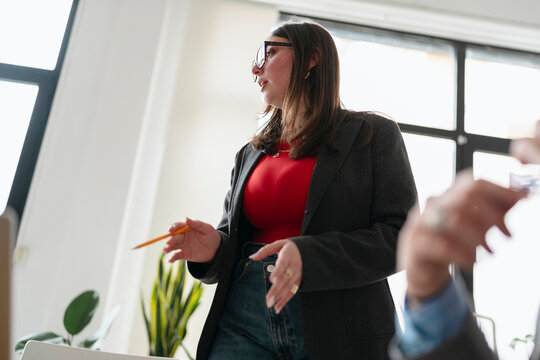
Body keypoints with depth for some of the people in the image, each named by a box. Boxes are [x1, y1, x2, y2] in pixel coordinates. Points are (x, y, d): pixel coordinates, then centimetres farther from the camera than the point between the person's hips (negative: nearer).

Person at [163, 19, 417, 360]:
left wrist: (308, 256, -20)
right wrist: (214, 249, -6)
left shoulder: (374, 134, 1)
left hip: (336, 330, -3)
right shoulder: (249, 154, 16)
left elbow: (401, 236, -7)